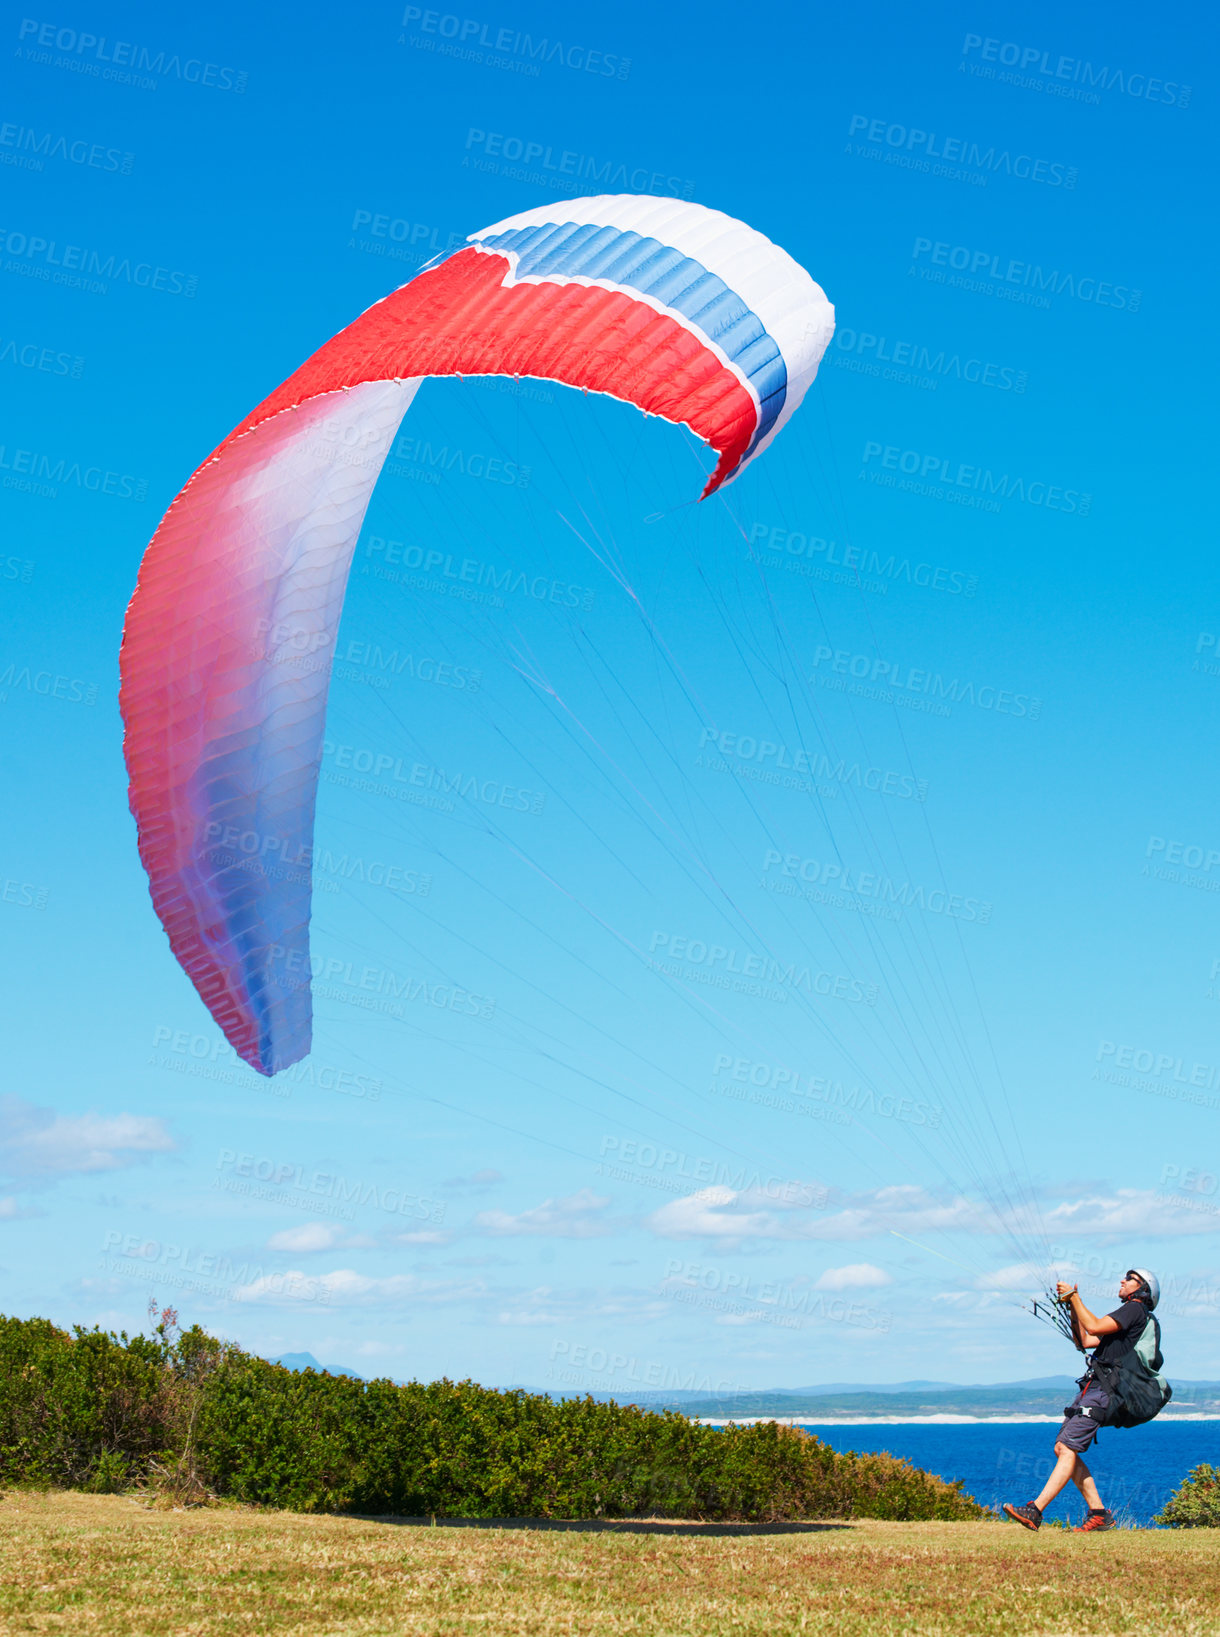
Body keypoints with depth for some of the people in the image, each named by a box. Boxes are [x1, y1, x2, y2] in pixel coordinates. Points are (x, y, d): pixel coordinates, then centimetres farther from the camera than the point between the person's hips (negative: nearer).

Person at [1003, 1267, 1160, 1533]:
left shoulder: (1135, 1309, -3)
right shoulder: (1125, 1315, 28)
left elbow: (1094, 1327, -16)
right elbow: (1085, 1342, 28)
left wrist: (1074, 1297, -7)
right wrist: (1073, 1306, 21)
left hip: (1103, 1390, -10)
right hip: (1092, 1387, 10)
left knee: (1068, 1449, -16)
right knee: (1062, 1448, 5)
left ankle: (1034, 1512, -23)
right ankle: (1099, 1514, 7)